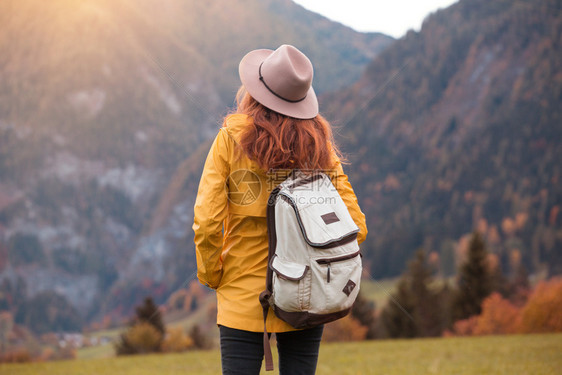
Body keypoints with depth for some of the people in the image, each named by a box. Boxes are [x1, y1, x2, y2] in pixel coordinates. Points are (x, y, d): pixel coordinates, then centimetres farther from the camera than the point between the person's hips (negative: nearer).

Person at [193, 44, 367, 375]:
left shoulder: (231, 139, -8)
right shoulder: (319, 144, -2)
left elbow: (207, 221, -12)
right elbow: (354, 226, -4)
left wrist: (212, 276, 3)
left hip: (244, 299, -2)